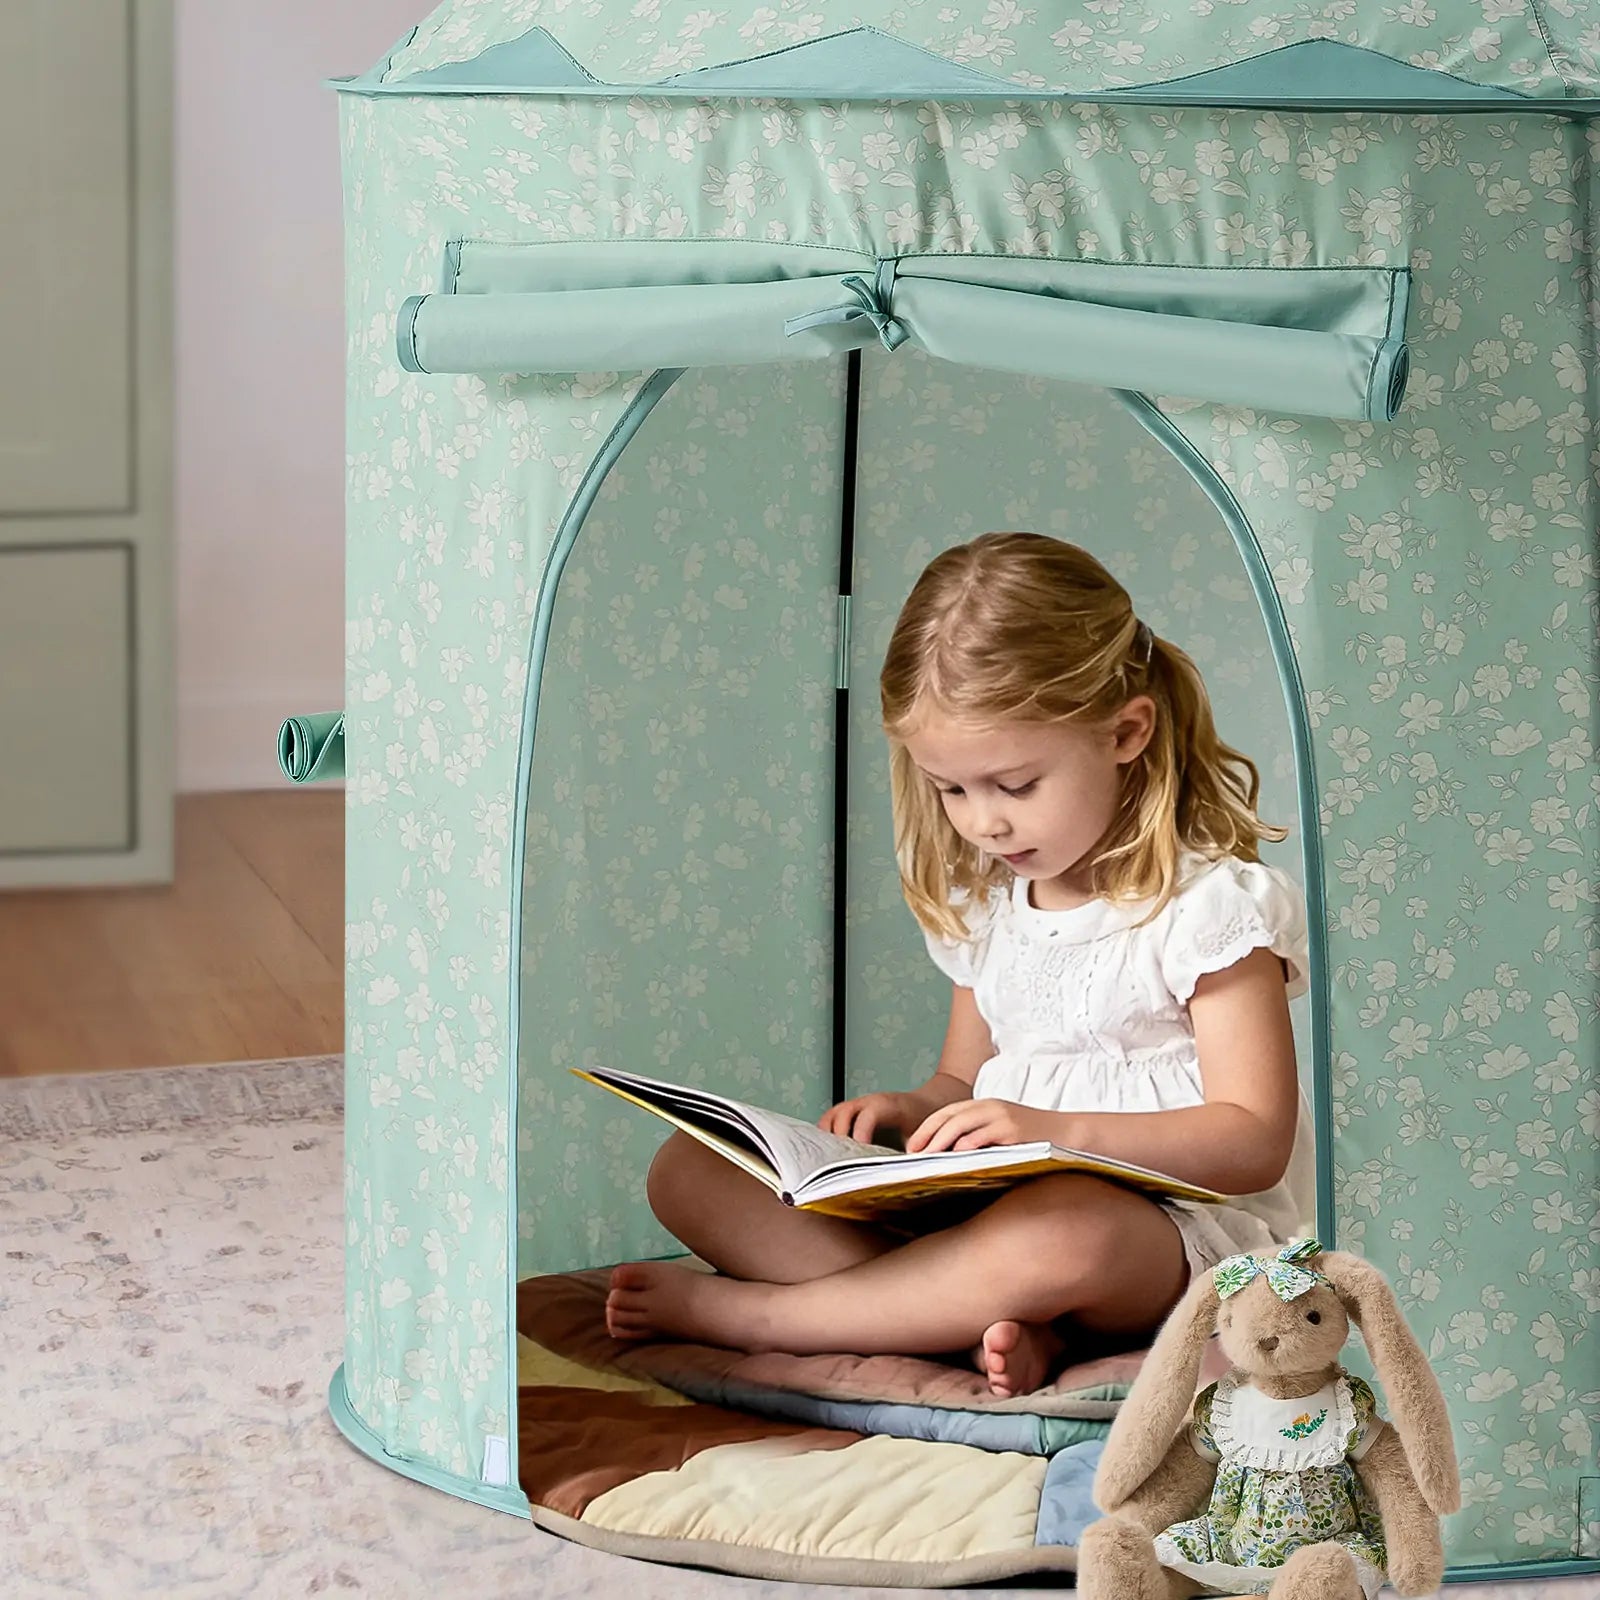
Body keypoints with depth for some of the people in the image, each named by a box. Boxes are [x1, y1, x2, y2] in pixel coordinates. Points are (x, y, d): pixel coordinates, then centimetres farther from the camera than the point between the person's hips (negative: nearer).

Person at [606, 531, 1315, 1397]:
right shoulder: (984, 903, 12)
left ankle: (732, 1310, -26)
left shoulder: (1210, 902, -9)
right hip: (992, 1207, 7)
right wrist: (915, 1112, -2)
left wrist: (1053, 1128, -26)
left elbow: (1254, 1141, -14)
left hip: (1179, 1232, -7)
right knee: (689, 1171, -7)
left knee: (1063, 1230, -45)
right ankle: (1004, 1320, -28)